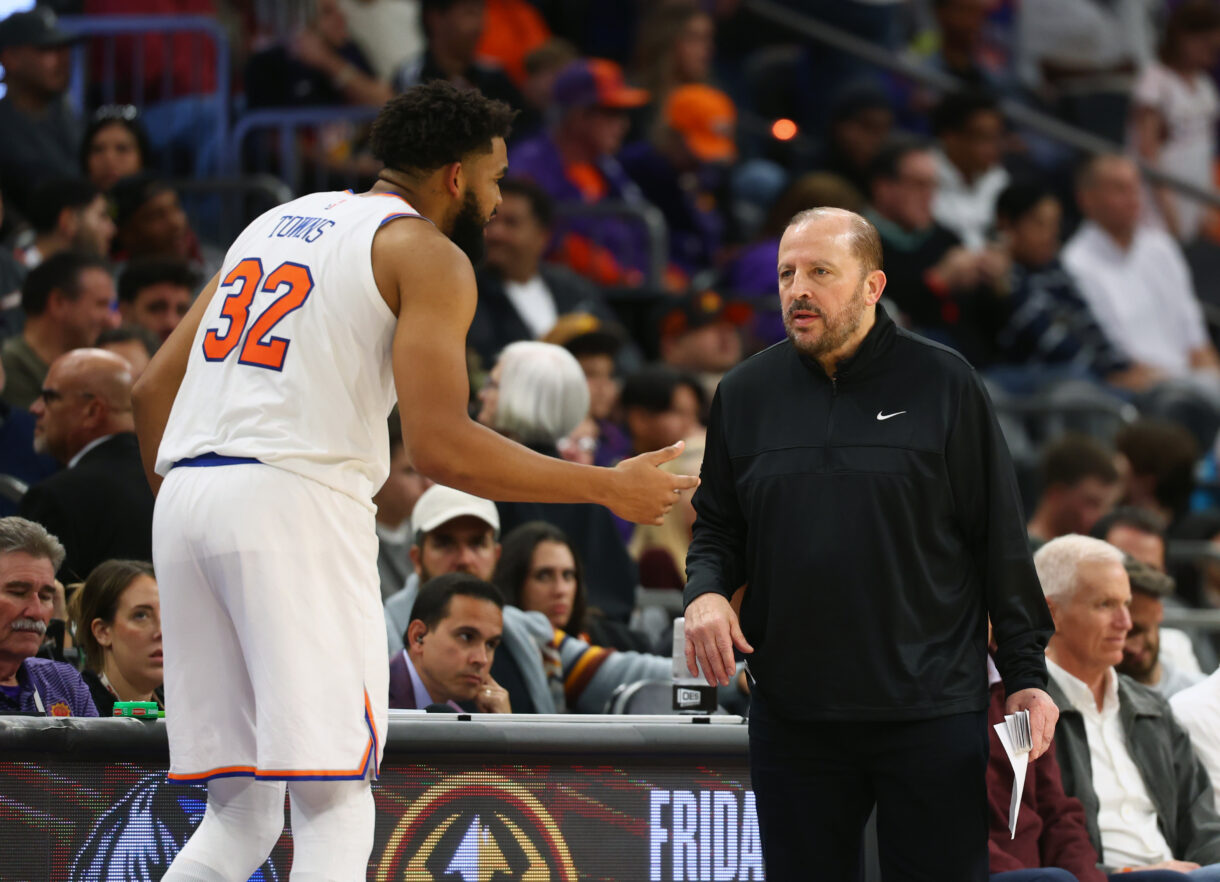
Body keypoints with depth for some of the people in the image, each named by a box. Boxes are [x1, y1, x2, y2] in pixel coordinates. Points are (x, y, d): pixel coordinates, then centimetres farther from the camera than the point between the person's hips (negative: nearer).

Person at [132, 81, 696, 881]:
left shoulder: (280, 222, 24)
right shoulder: (428, 254, 2)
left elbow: (155, 387, 22)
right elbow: (440, 448, -10)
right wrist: (608, 488, -1)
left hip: (187, 491, 7)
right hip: (295, 498, -7)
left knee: (239, 817, 12)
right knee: (333, 804, -4)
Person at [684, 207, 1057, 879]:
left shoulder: (943, 384, 1)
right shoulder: (745, 394, 10)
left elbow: (1000, 540, 2)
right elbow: (717, 527, 18)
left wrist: (1025, 676, -1)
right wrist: (706, 592, -4)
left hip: (931, 715, -3)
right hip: (792, 716, 3)